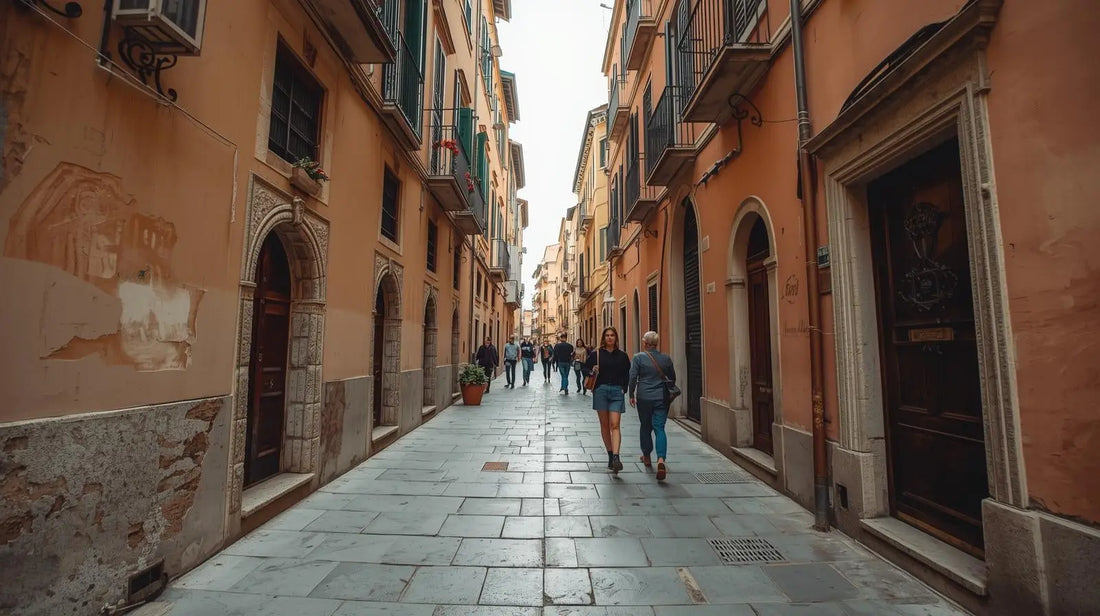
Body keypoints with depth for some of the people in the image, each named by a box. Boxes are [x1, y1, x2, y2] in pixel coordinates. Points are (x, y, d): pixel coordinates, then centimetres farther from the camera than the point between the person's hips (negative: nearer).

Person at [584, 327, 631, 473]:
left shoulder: (622, 356, 8)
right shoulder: (596, 354, 4)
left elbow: (627, 375, 13)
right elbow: (585, 368, 10)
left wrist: (624, 389, 1)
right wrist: (592, 372, -10)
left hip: (616, 391, 0)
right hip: (601, 391, 0)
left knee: (615, 425, -10)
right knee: (605, 425, 7)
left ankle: (616, 457, -18)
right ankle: (610, 455, 20)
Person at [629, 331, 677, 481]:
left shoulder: (638, 357, -6)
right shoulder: (666, 358, 3)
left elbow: (632, 377, -8)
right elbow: (672, 378, 14)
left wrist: (631, 395, 3)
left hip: (644, 398, -1)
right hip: (662, 398, 1)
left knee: (646, 427, 16)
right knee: (660, 429, 1)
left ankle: (647, 457, 31)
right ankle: (661, 460, -16)